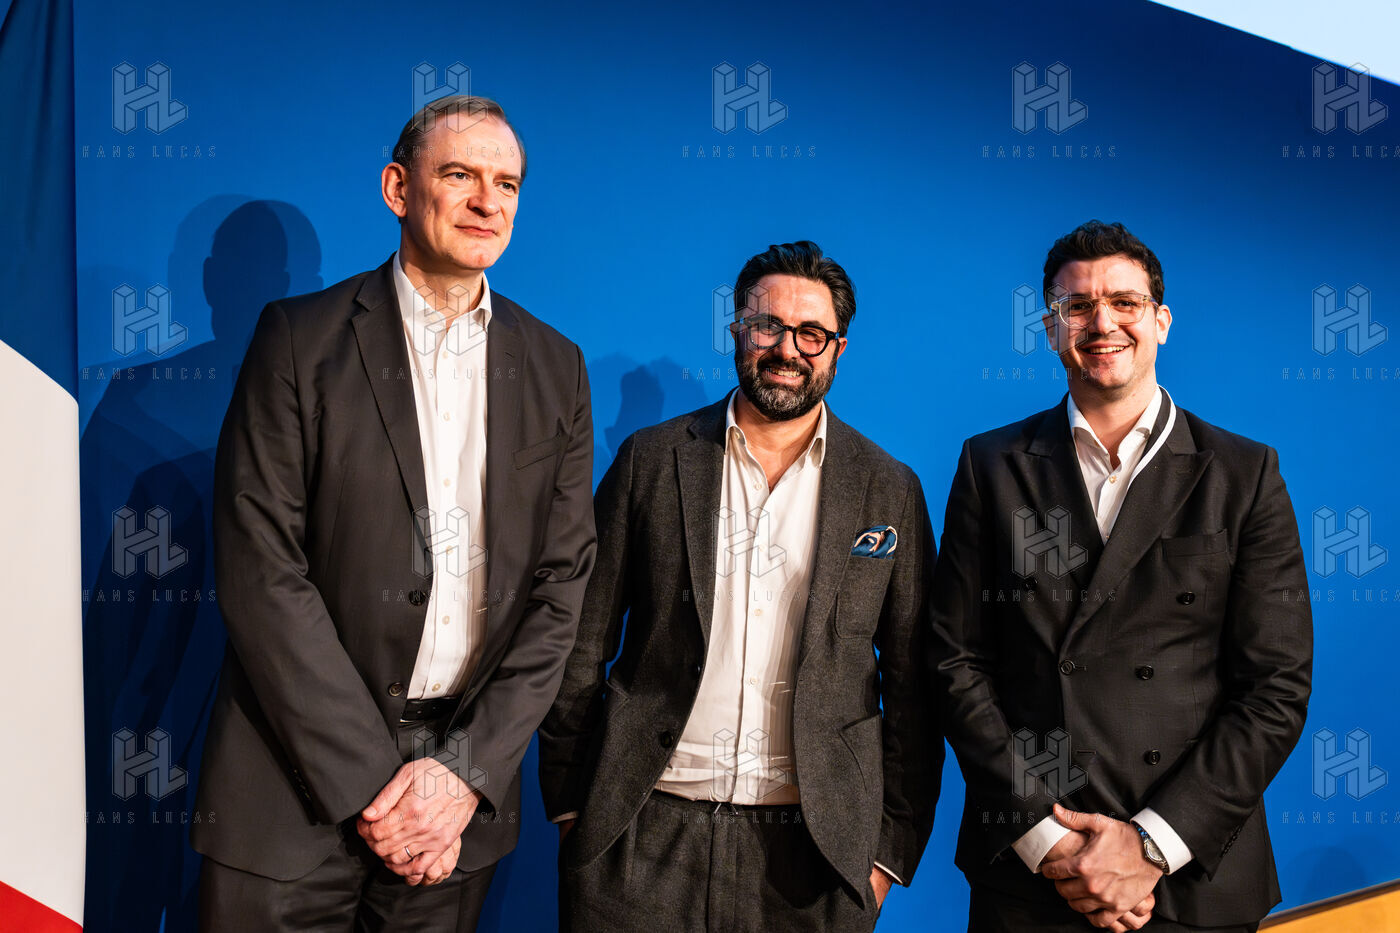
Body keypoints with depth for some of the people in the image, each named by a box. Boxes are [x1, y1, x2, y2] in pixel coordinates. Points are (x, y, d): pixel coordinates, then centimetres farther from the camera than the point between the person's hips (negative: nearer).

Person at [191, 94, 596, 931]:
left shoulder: (555, 368, 4)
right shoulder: (301, 339, -4)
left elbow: (563, 584, 1)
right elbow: (263, 574, -10)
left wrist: (469, 772, -8)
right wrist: (369, 783, -13)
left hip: (466, 788, 2)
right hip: (301, 781, -2)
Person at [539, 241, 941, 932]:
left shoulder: (890, 490, 3)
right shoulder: (651, 459, 2)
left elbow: (912, 687, 4)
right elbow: (583, 645, 4)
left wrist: (892, 845, 1)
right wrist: (569, 804, 2)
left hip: (810, 847, 0)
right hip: (645, 831, 0)